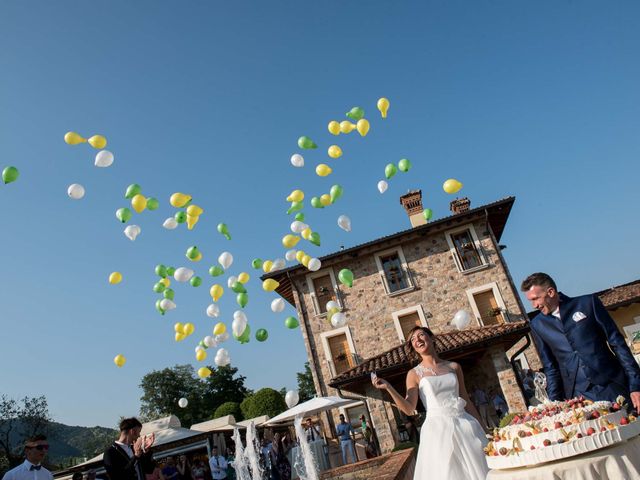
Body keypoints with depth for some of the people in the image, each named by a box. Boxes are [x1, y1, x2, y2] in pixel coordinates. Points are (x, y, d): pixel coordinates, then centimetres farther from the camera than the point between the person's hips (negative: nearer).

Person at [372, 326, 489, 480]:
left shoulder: (454, 367, 11)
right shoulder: (414, 373, 3)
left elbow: (466, 401, 14)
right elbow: (409, 409, -5)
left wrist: (482, 428, 11)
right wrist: (388, 388, -17)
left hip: (464, 425, 3)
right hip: (438, 429, -3)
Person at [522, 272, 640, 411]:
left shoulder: (588, 303, 0)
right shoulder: (537, 325, 7)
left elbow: (617, 342, -1)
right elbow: (550, 367, 11)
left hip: (613, 388, -1)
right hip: (577, 397, 2)